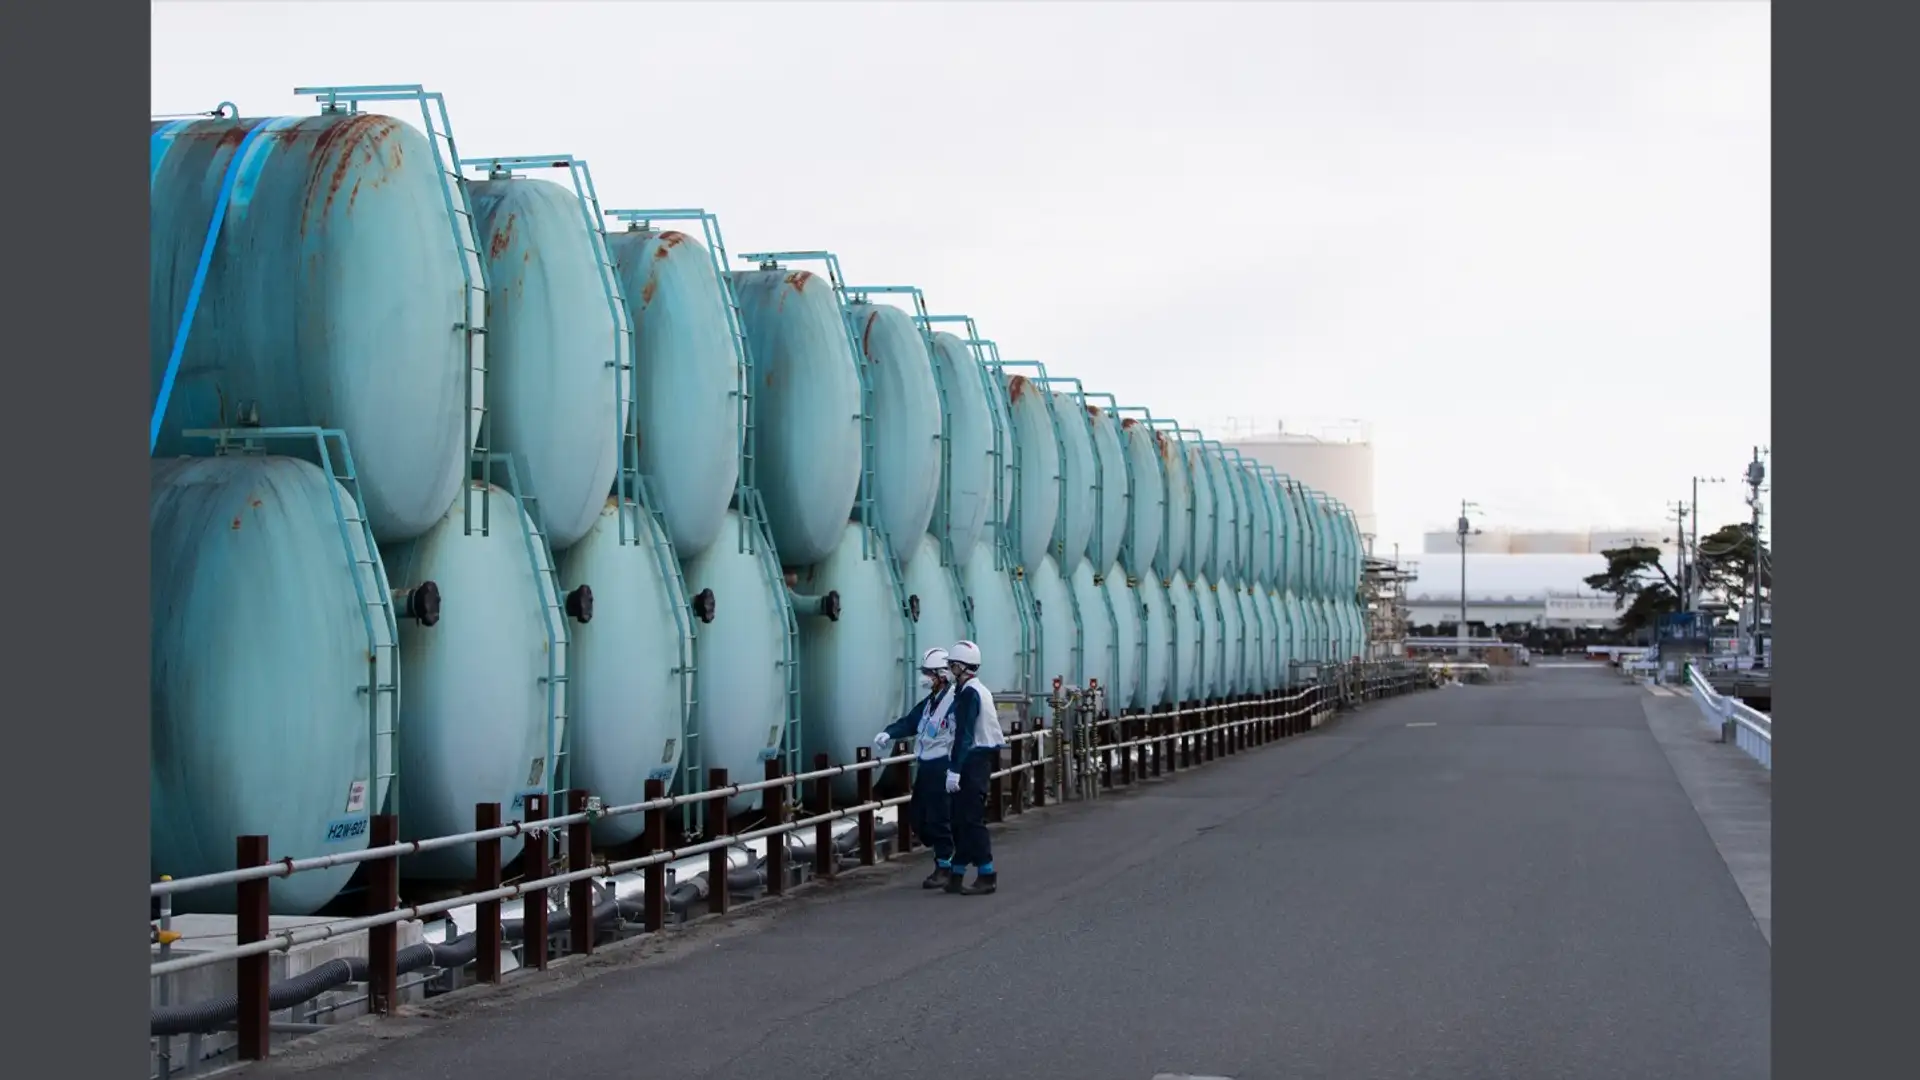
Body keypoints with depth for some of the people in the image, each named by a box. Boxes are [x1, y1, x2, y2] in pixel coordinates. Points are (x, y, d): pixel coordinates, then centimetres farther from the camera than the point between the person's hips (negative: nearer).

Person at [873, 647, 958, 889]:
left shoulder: (953, 702, -14)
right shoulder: (928, 702, 17)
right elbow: (909, 722, 12)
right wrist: (888, 734, -6)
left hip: (941, 767, -9)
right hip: (925, 766, 9)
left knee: (938, 819, -3)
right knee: (916, 816, 12)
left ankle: (944, 866, 9)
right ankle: (943, 855, 26)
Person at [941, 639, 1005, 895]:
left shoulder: (968, 692, -15)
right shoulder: (979, 689, 16)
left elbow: (964, 734, -21)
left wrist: (955, 770, -23)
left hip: (974, 759, -10)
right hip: (982, 757, 10)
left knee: (971, 819, -8)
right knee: (962, 818, 12)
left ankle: (986, 876, -7)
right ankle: (957, 875, 16)